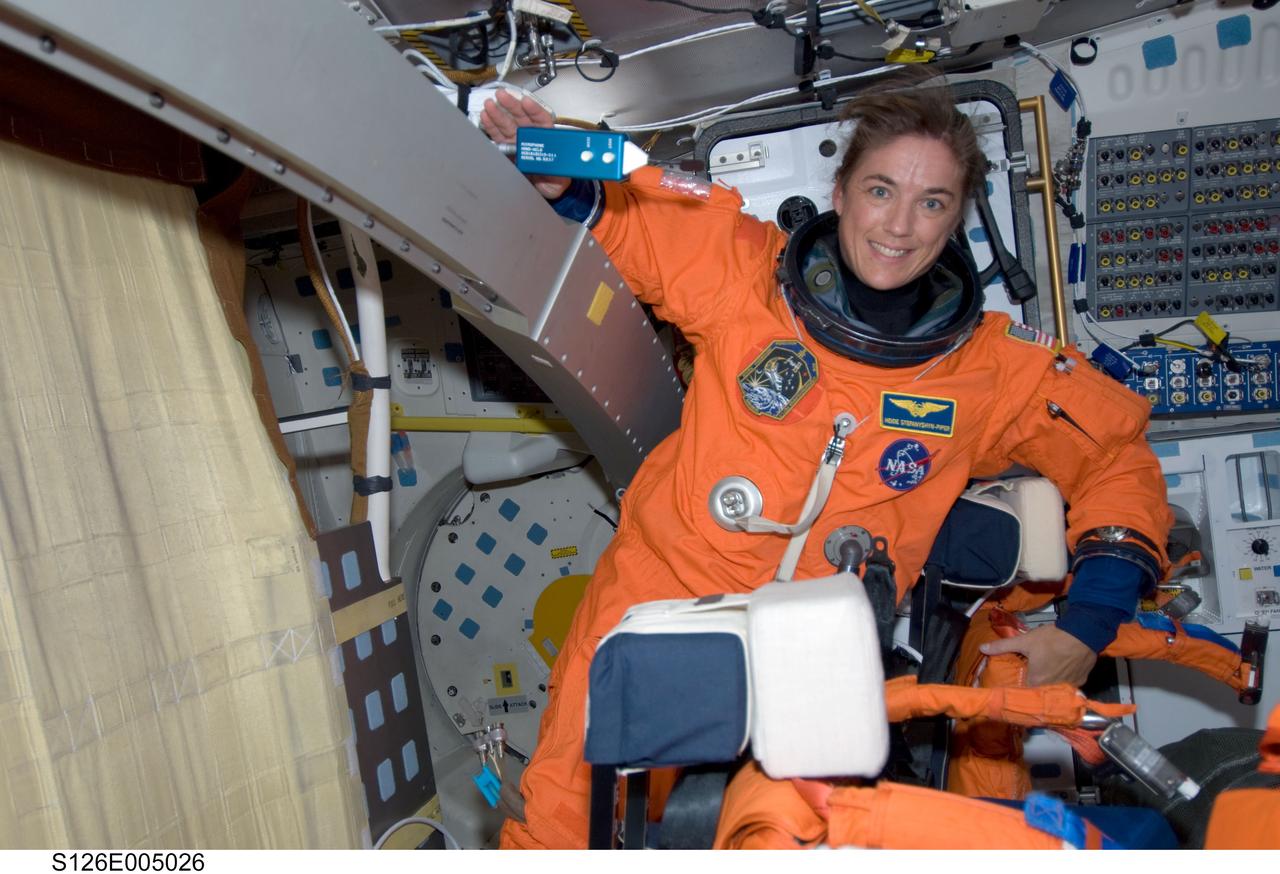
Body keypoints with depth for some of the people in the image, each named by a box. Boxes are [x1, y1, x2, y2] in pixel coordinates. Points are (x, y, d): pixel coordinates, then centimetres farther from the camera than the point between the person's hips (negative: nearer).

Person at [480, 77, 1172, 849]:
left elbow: (1116, 451, 7)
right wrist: (562, 179, -15)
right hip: (655, 594, 0)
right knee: (561, 817, 0)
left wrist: (1087, 625, -3)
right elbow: (621, 217, 8)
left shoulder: (991, 367, -2)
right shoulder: (744, 271, -5)